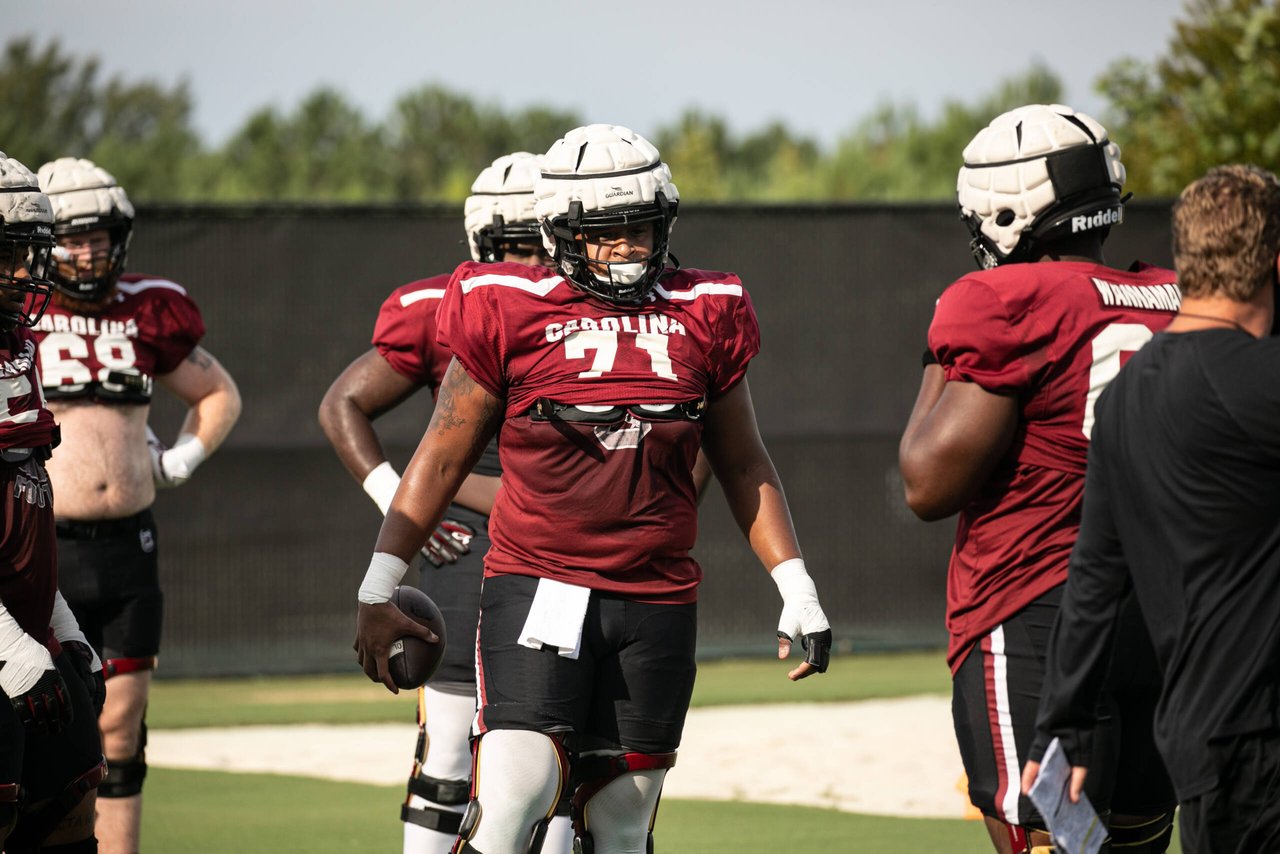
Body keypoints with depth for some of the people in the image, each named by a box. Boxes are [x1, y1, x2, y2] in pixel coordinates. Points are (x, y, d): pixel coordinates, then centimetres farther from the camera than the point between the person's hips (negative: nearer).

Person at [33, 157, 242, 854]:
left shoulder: (146, 315, 9)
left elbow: (219, 396, 25)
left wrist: (178, 460, 11)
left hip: (127, 548, 4)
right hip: (37, 552, -4)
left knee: (121, 729, 7)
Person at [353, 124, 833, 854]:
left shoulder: (704, 319, 8)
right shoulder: (509, 315, -2)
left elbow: (744, 467, 17)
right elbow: (442, 459, 4)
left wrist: (797, 589, 11)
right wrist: (378, 590, 0)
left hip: (658, 602, 3)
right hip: (536, 590, -3)